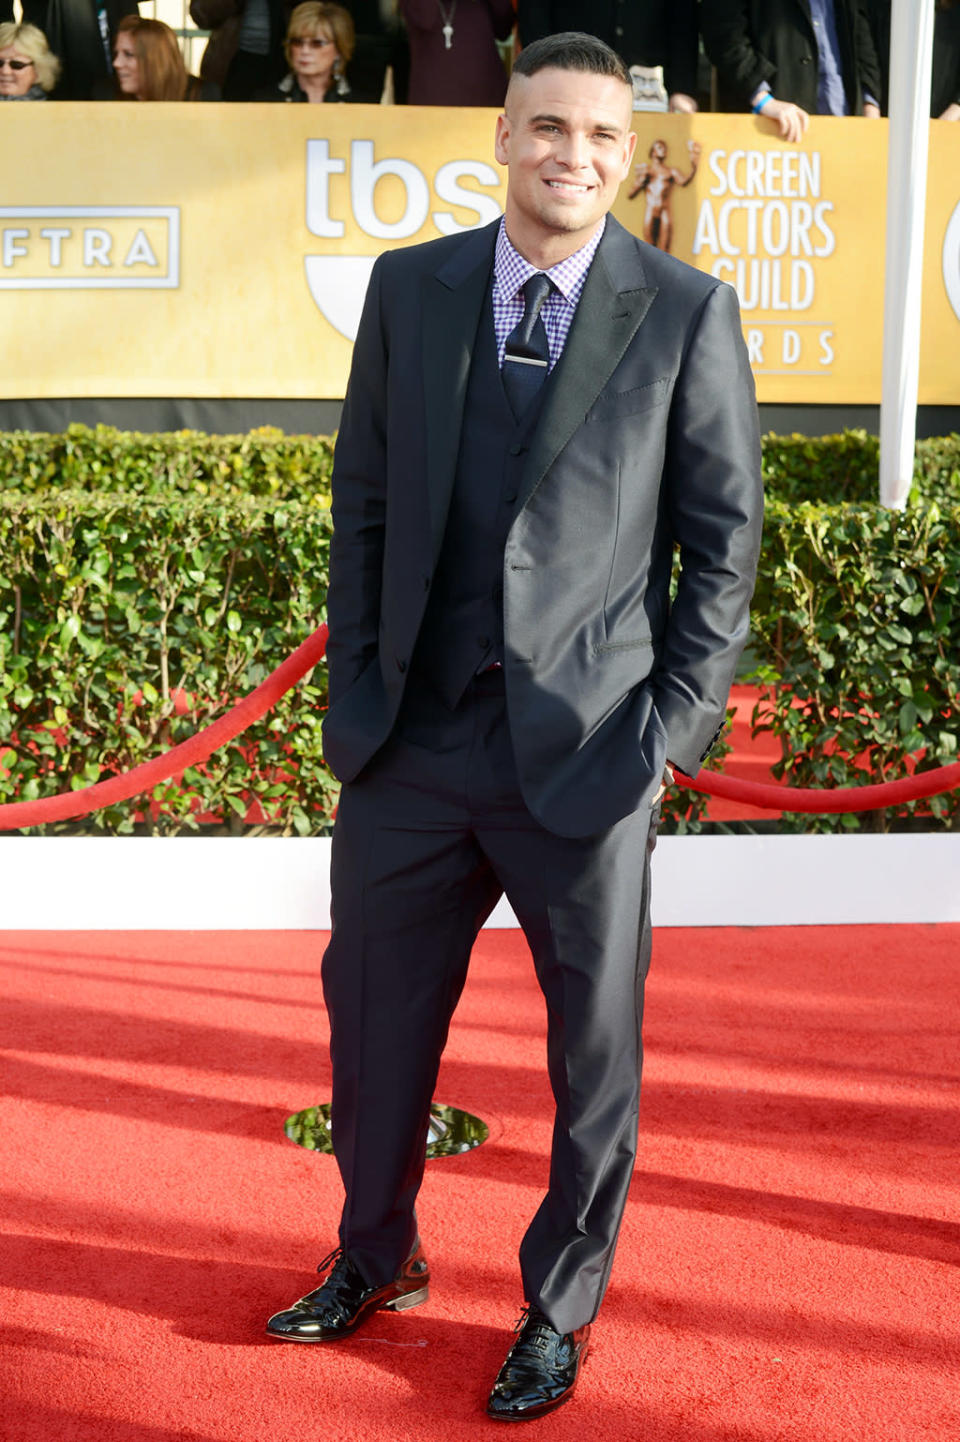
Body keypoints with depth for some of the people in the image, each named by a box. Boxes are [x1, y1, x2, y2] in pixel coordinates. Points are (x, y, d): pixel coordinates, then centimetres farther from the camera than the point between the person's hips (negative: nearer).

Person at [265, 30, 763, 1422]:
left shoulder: (688, 312, -3)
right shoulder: (409, 288, 5)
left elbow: (725, 536, -1)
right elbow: (364, 503, 9)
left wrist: (676, 725, -7)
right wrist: (357, 684, 4)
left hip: (587, 750, -3)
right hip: (412, 738, 3)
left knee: (595, 1045, 9)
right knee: (374, 1014, 15)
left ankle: (562, 1306, 31)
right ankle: (377, 1259, 40)